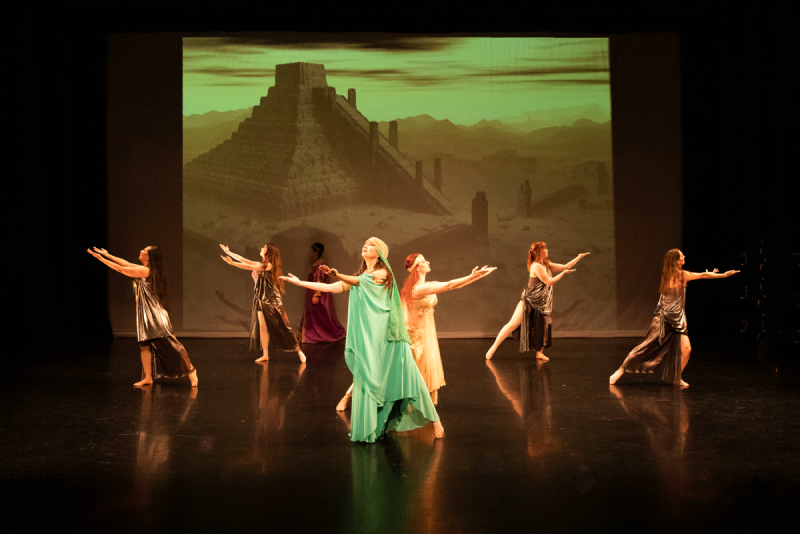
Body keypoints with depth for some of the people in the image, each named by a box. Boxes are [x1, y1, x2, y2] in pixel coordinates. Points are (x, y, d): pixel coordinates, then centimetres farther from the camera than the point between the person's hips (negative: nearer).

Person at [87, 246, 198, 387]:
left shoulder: (145, 271, -15)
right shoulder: (145, 269, 10)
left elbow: (121, 269, -11)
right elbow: (126, 264, 19)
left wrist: (101, 258, -5)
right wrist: (106, 255, 22)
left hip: (154, 314, -10)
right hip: (144, 314, 10)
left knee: (170, 343, -8)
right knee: (144, 344, 7)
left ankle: (190, 369, -1)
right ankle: (148, 377, 12)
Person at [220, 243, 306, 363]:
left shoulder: (268, 265, -13)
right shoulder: (261, 265, 10)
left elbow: (248, 267, -14)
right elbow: (245, 260, 15)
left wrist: (231, 262, -13)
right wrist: (229, 252, 16)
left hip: (272, 300, -8)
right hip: (261, 300, 8)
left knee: (283, 326, -4)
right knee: (262, 327, 4)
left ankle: (299, 350, 3)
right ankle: (265, 355, 9)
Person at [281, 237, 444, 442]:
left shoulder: (383, 273, -2)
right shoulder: (357, 277, 19)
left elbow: (363, 282, -19)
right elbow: (330, 288, 19)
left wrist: (338, 275, -35)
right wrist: (299, 282, 13)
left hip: (388, 337, -5)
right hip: (366, 339, 5)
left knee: (405, 377, -6)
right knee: (367, 377, 1)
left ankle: (434, 420, 3)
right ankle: (368, 429, 13)